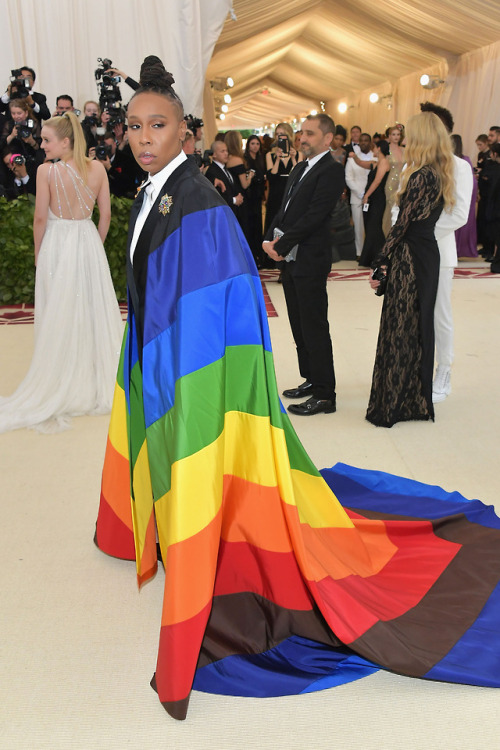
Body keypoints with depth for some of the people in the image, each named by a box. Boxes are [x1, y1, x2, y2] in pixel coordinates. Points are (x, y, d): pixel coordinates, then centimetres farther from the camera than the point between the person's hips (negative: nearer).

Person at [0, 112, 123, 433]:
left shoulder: (46, 171, -14)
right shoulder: (97, 169, -4)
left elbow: (41, 218, -10)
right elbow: (105, 214, 0)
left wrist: (38, 253, 4)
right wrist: (96, 245, 13)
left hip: (57, 245, -3)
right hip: (88, 243, 3)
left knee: (60, 316, 8)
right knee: (94, 312, 13)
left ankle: (62, 389, 18)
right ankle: (99, 382, 25)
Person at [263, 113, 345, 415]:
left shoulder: (331, 170, -10)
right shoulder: (301, 168, 18)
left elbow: (314, 216, -18)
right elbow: (285, 209, 15)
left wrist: (282, 246, -16)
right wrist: (270, 239, -1)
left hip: (311, 260, -9)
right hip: (292, 259, 9)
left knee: (314, 327, -5)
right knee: (299, 325, 15)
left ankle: (324, 395, 2)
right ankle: (311, 379, 29)